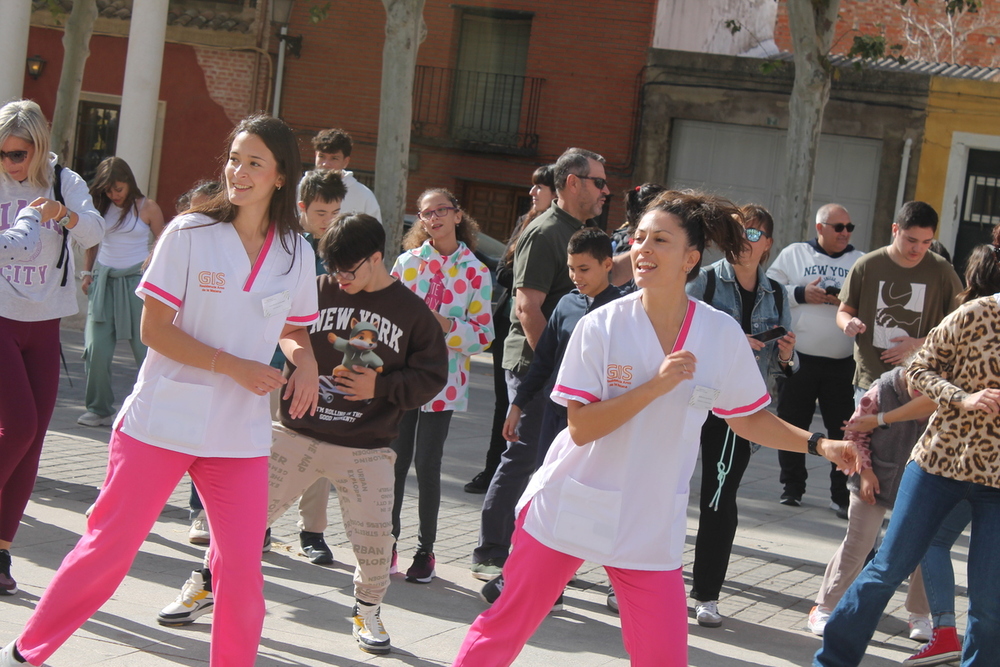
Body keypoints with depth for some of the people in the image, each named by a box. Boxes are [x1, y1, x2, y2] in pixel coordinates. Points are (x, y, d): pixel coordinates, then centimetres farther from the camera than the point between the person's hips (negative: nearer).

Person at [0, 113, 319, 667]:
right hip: (161, 423, -3)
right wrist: (234, 366, -18)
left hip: (241, 433, 3)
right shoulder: (190, 233, -7)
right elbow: (154, 330, -10)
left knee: (242, 570, -1)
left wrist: (305, 360, -4)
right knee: (109, 548, 3)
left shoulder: (294, 253, 4)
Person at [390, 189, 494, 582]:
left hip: (442, 381, -2)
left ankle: (425, 550, 12)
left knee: (427, 464, -1)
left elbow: (483, 337, -2)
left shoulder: (476, 273, -1)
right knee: (395, 460, 3)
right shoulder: (407, 261, 5)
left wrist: (448, 326, -17)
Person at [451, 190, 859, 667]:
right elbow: (581, 427, -16)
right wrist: (656, 386, -24)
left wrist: (820, 445, -2)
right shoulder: (602, 326, -11)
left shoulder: (723, 334, -5)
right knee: (504, 627, 6)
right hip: (570, 508, -1)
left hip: (651, 524, 1)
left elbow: (749, 419, 8)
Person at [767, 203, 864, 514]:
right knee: (792, 426, 8)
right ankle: (792, 486, 22)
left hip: (844, 363, 0)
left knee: (845, 430, -2)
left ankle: (842, 494, 6)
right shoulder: (793, 254, 9)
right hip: (799, 359, 0)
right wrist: (801, 294, -11)